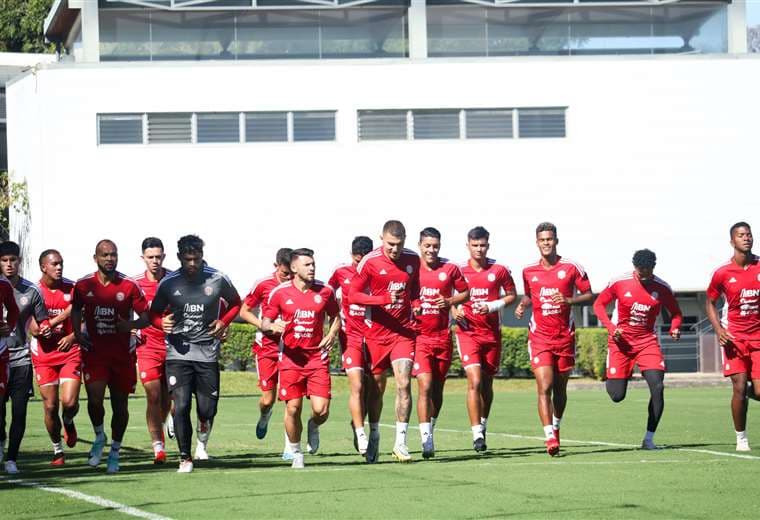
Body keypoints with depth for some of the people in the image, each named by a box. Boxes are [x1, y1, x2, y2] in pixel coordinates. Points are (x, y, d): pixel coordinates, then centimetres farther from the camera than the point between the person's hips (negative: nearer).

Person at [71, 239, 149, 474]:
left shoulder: (130, 286, -4)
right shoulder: (83, 285, 0)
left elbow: (146, 317, 0)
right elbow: (76, 310, 19)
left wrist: (131, 325, -21)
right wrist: (77, 333, 3)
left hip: (122, 354, 0)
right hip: (94, 351, 0)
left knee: (120, 405, 6)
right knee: (94, 399, -17)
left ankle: (114, 452, 24)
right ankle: (99, 436, 13)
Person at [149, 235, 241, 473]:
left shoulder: (217, 280, -2)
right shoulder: (168, 283, -2)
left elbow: (235, 303, 16)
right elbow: (154, 312, 11)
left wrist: (223, 322, -1)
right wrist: (162, 323, -11)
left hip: (207, 352, 0)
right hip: (178, 352, 0)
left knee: (207, 410, 0)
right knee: (181, 406, -12)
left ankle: (202, 439, 34)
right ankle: (185, 458, 1)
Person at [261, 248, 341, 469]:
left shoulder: (325, 291, 2)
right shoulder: (280, 292, -2)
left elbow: (335, 317, 18)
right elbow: (264, 323, 4)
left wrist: (332, 334, -1)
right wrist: (273, 326, -18)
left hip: (317, 357, 1)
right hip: (291, 357, -1)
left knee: (321, 410, -9)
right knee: (293, 408, -3)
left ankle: (313, 427, 28)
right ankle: (296, 453, 18)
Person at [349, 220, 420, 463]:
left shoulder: (413, 260, 2)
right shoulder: (370, 262, -9)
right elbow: (353, 295, -10)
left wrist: (413, 304, 2)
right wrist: (384, 299, -21)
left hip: (404, 331, 1)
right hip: (377, 331, -1)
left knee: (404, 383, -11)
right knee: (376, 387, 7)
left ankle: (401, 442, -6)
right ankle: (374, 437, 26)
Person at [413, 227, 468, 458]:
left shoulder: (450, 270, 5)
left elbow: (465, 293, 15)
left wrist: (450, 302, -4)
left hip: (442, 336, 3)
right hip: (418, 335, -3)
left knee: (437, 388, 11)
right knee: (425, 386, -15)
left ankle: (429, 429, 30)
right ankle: (426, 439, -18)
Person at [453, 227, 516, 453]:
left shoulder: (499, 270, 0)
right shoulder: (458, 270, 1)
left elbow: (511, 295, 7)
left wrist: (492, 306, -9)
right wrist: (454, 310, -8)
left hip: (492, 332, 2)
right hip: (467, 331, -2)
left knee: (487, 383, 10)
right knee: (475, 381, -15)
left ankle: (482, 428, 30)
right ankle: (477, 435, -17)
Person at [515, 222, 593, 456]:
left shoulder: (571, 268, -3)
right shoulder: (529, 271, 4)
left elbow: (589, 295, 1)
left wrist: (569, 300, -16)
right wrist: (522, 305, 0)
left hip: (564, 336, 0)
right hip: (539, 337, 0)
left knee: (560, 388, 11)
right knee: (544, 386, -15)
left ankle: (556, 427, 34)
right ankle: (550, 437, -21)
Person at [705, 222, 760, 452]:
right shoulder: (723, 273, -4)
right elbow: (710, 303, 8)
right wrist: (718, 329, -7)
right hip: (735, 336, -1)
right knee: (739, 387, -11)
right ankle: (741, 438, 3)